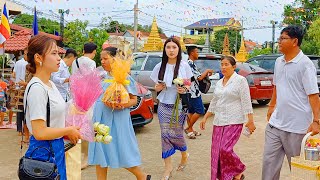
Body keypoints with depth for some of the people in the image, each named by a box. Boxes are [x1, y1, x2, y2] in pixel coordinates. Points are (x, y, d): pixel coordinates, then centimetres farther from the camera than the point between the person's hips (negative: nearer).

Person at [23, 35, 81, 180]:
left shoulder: (50, 84, 8)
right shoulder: (37, 88, -20)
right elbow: (40, 132, -24)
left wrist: (67, 132, 3)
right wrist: (69, 130, -13)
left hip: (56, 149, 9)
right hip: (44, 152, -9)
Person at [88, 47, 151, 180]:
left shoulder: (124, 77, -8)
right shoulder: (102, 77, 12)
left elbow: (133, 99, -7)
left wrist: (121, 105, -24)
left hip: (117, 120, -7)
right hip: (100, 119, 7)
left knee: (121, 152, -2)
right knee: (100, 152, 7)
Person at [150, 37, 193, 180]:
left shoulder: (184, 66, -2)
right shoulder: (160, 66, 2)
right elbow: (156, 88, 10)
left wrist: (184, 89, -15)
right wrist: (158, 87, -12)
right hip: (164, 105, 2)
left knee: (176, 133, 3)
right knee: (165, 134, 1)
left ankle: (184, 155, 34)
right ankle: (168, 166, 12)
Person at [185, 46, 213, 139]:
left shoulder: (190, 63, 15)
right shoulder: (190, 64, -18)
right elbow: (199, 77, -21)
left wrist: (206, 74, 11)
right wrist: (207, 71, -6)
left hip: (191, 92, 10)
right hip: (194, 92, -10)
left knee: (191, 111, 13)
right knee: (199, 111, -7)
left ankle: (190, 130, 19)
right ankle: (189, 129, -1)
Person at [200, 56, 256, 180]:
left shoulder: (240, 80, -5)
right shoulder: (219, 83, 14)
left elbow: (246, 102, -10)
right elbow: (214, 103, 21)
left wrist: (250, 121, -15)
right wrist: (205, 118, 19)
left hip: (234, 122, -7)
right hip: (218, 122, 7)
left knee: (225, 149, -16)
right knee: (216, 151, 3)